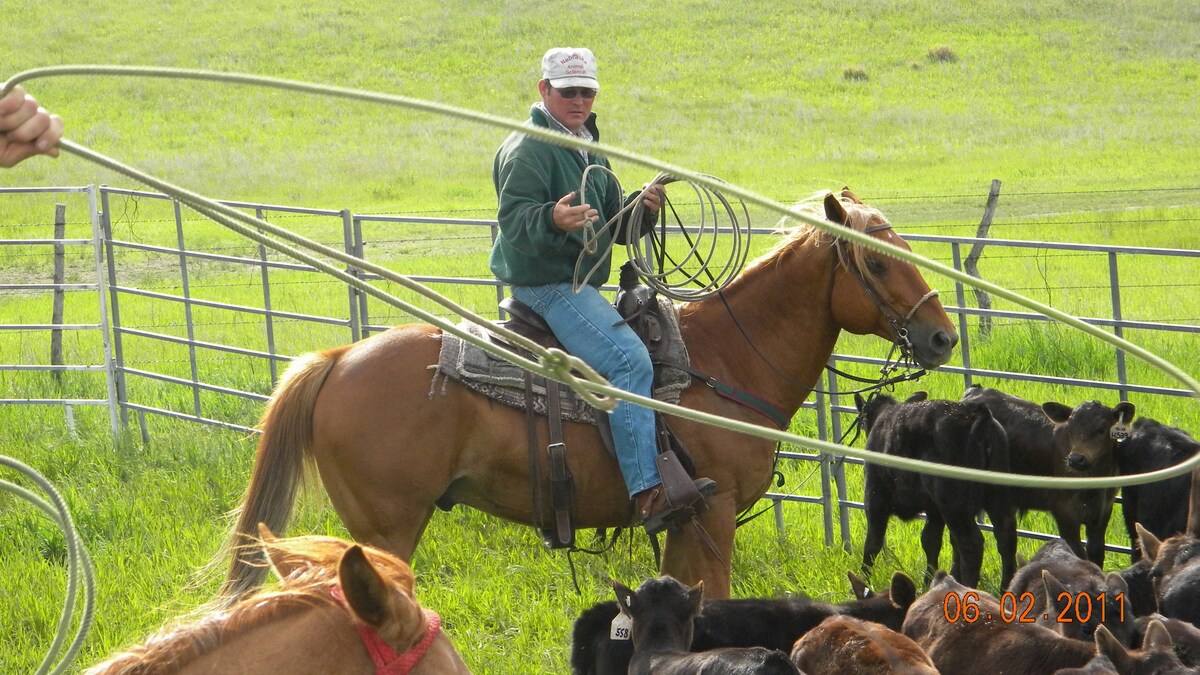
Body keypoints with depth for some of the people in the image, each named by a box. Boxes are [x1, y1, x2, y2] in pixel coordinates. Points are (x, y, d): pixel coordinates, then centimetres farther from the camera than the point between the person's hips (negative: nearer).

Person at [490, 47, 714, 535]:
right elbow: (513, 219, -23)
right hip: (547, 286, -11)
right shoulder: (528, 150, -11)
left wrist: (642, 208, -1)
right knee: (629, 358, -27)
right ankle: (647, 493, -37)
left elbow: (614, 225, 20)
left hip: (580, 284, 11)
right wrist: (552, 219, -43)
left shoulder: (587, 150, 20)